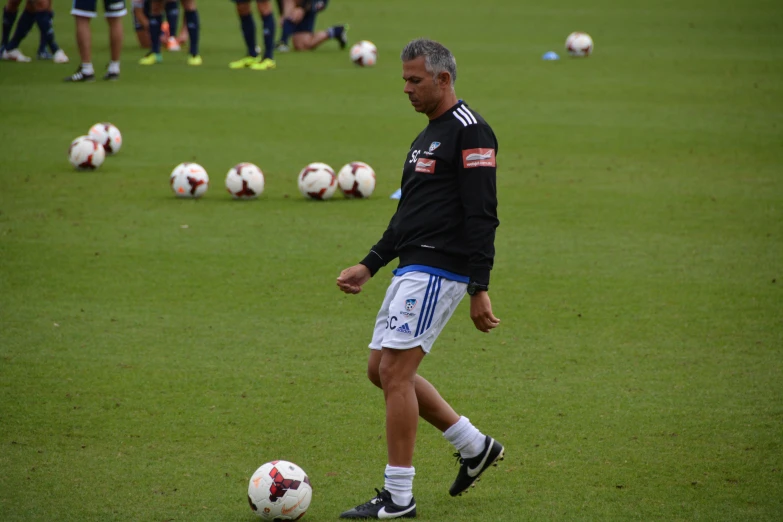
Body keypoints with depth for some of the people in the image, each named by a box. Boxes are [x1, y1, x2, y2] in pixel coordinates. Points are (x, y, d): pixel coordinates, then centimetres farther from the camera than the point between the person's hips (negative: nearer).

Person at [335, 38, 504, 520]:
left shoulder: (470, 132, -12)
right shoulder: (427, 137, 19)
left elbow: (482, 216, -18)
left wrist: (479, 290, -22)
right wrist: (369, 266, 22)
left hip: (438, 272, -10)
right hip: (411, 269, 10)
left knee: (395, 372, -11)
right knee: (382, 369, 12)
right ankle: (476, 447, 22)